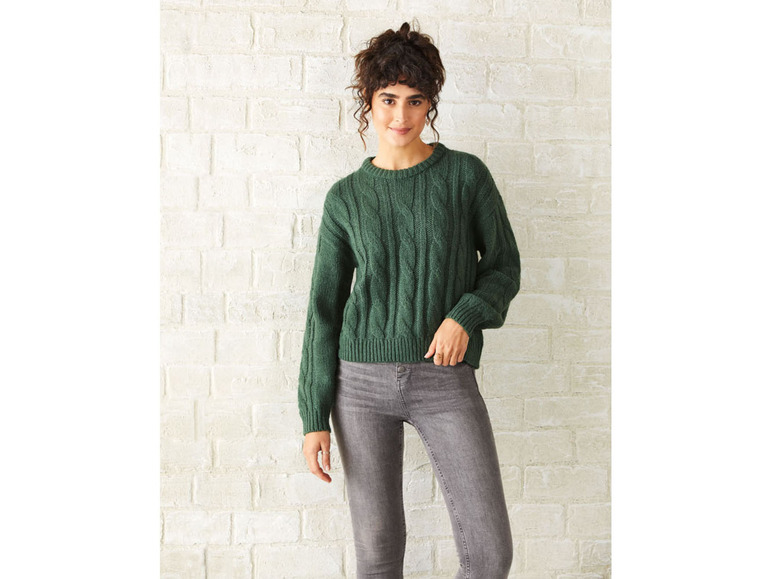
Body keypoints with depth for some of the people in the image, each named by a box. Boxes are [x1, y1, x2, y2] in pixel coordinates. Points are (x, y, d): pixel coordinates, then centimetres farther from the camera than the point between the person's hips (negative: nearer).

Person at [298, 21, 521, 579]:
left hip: (447, 380, 0)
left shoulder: (466, 174, 1)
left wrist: (465, 315, -14)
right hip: (363, 379, 1)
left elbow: (504, 264, 8)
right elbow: (324, 305, 5)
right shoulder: (346, 197, 4)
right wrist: (315, 416, 1)